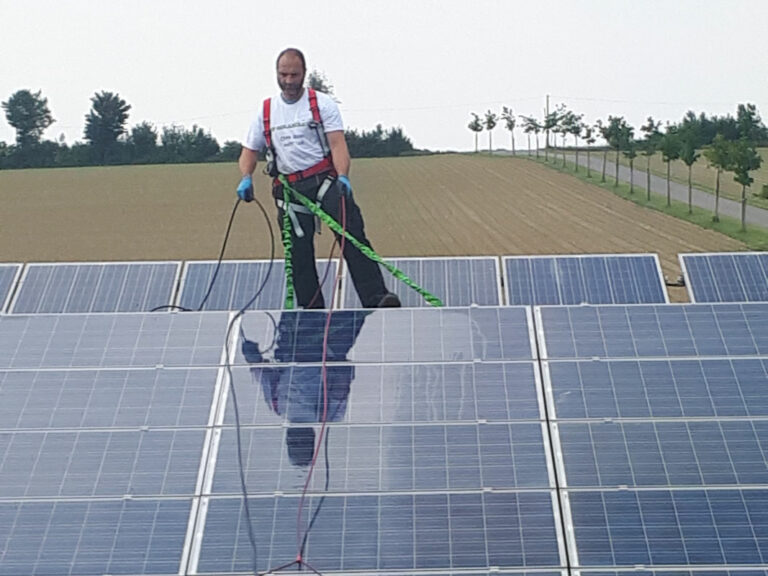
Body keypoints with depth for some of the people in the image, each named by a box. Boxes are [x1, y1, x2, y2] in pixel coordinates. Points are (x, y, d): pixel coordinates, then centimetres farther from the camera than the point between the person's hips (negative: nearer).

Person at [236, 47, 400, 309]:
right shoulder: (266, 111, 13)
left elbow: (337, 143, -6)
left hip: (325, 181, -3)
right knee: (299, 255, 3)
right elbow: (249, 150, 18)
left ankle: (376, 298, -24)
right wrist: (246, 178, -3)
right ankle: (311, 309, 12)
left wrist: (343, 177, -23)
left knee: (352, 236, -18)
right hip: (289, 189, 3)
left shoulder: (322, 103, 5)